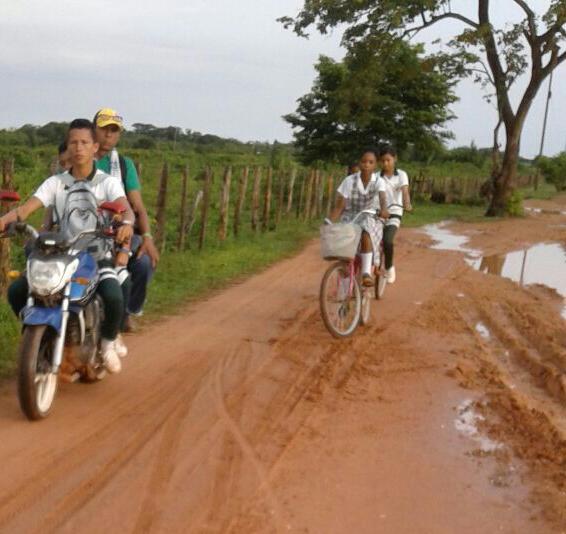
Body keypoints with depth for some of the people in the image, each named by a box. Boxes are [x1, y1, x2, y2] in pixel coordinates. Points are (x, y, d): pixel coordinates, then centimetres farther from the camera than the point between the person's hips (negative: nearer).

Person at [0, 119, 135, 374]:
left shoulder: (108, 182, -1)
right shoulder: (56, 182, 6)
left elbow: (126, 209, -20)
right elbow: (26, 207, -7)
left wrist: (126, 223, -46)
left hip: (98, 255, -3)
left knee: (114, 297, -32)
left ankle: (108, 342, 2)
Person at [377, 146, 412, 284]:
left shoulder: (401, 175, -3)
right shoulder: (378, 177, -5)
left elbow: (405, 190, -20)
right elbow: (382, 195, -22)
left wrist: (407, 204, -42)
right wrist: (383, 210, -42)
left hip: (394, 213, -1)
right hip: (380, 213, 1)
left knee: (387, 241, -21)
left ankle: (389, 267, 2)